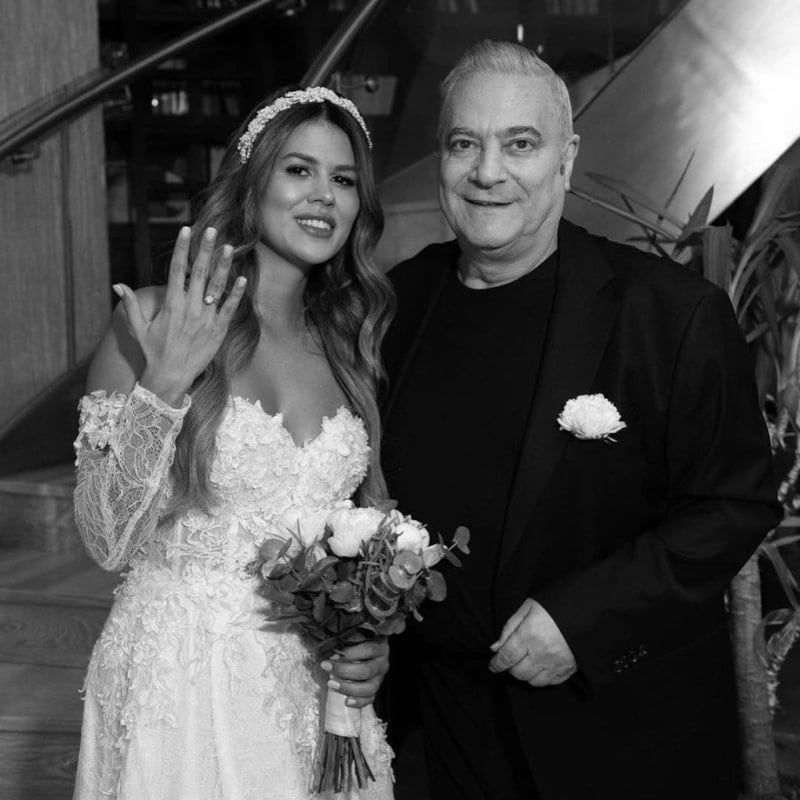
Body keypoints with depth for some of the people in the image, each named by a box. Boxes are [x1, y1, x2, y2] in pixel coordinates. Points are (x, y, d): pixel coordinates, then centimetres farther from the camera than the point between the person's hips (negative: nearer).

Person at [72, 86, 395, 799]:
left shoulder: (348, 346, 3)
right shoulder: (151, 322, -10)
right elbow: (108, 541, -12)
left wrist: (374, 639, -4)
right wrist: (164, 385, -22)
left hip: (316, 685, 4)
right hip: (179, 682, -4)